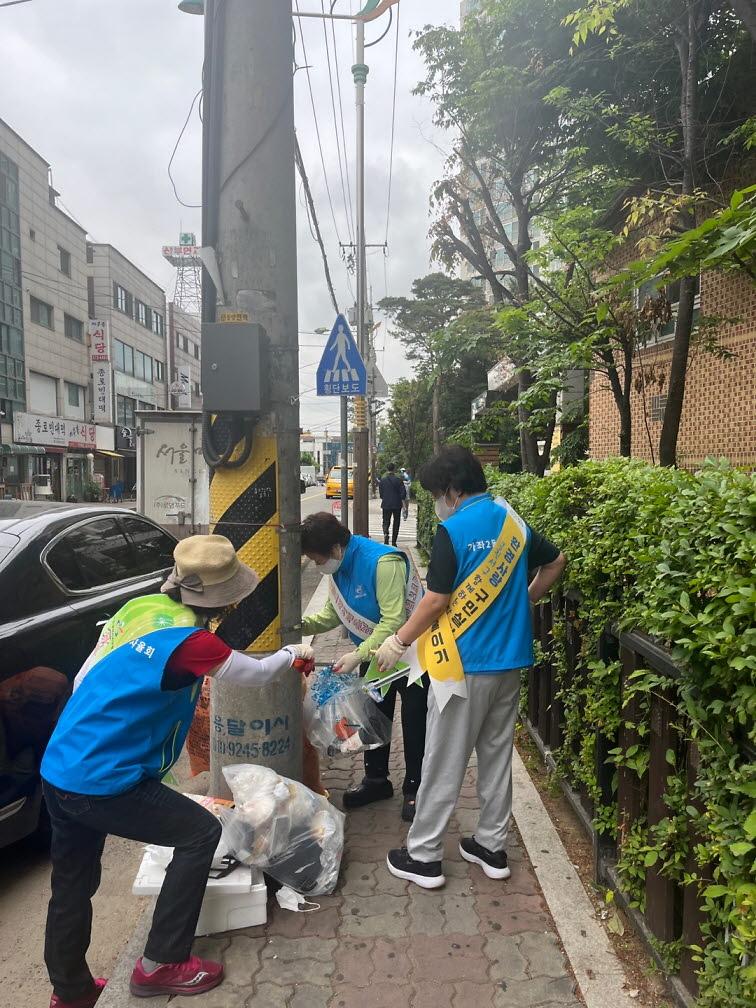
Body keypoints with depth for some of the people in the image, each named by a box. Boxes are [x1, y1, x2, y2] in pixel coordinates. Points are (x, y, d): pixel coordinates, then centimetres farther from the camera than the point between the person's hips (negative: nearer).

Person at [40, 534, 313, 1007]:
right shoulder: (190, 641, -20)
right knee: (200, 833, 7)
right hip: (103, 782, -8)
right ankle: (161, 966, 16)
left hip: (58, 769, 8)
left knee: (72, 888, 22)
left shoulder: (140, 607, 2)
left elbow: (87, 681, 11)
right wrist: (293, 652, 17)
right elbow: (256, 673, -3)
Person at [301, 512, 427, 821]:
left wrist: (359, 654, -34)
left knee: (414, 723, 5)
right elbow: (332, 613, 6)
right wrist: (302, 625, -10)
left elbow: (394, 620, -34)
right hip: (372, 654, 8)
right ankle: (376, 779, 34)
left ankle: (414, 789, 20)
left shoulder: (383, 563, -32)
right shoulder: (339, 567, -3)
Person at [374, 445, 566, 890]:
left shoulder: (453, 531, -16)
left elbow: (436, 601, -17)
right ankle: (492, 847, 30)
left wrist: (397, 642, -5)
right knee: (497, 755, 17)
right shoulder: (513, 520, 4)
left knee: (444, 763, 5)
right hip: (510, 660, 7)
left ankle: (424, 857, 18)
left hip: (465, 664, -7)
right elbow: (556, 561, 17)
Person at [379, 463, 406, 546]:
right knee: (396, 523, 10)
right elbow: (403, 492, -10)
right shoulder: (398, 480, -9)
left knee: (386, 521, 11)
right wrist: (402, 499, 10)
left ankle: (385, 533, -21)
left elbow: (380, 493, 4)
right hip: (397, 505, -1)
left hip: (386, 505, 1)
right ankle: (393, 542, 11)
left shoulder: (382, 480, -2)